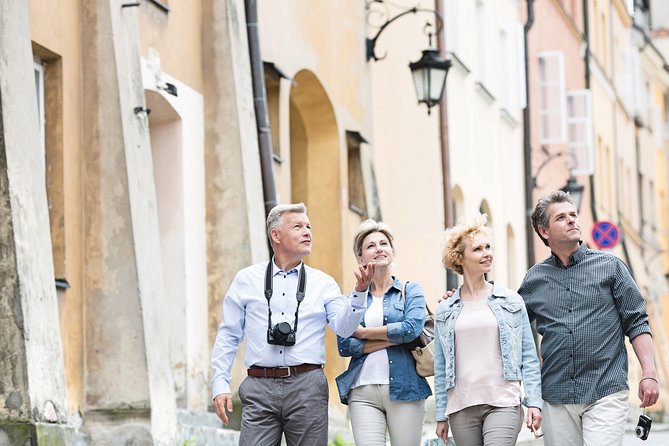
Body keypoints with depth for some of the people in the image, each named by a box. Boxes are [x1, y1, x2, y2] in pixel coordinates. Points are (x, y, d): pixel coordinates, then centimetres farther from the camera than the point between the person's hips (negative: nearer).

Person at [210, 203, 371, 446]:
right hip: (260, 388, -1)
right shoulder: (247, 279, 9)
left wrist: (359, 293, -19)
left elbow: (343, 327, -4)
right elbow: (227, 337, 10)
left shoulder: (323, 283, 10)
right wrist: (220, 386, 1)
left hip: (307, 388, 1)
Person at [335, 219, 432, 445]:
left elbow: (412, 328, -9)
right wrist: (393, 338, -7)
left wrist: (364, 333, -2)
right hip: (362, 392, 1)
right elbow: (344, 346, 0)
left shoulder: (411, 291, 10)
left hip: (404, 390, -1)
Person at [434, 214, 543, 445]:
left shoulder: (511, 301, 8)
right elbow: (441, 367, 12)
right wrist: (441, 415, 9)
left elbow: (529, 356, 7)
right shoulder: (445, 311, 10)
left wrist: (534, 402, -1)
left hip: (503, 405, -2)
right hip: (461, 409, 2)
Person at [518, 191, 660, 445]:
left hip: (606, 391, -3)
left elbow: (636, 323, 4)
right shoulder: (535, 278, 11)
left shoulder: (610, 266, 5)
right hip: (557, 396, 3)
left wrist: (649, 373, -8)